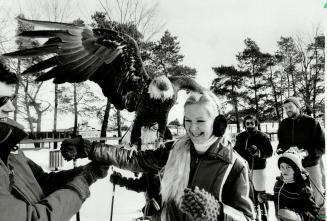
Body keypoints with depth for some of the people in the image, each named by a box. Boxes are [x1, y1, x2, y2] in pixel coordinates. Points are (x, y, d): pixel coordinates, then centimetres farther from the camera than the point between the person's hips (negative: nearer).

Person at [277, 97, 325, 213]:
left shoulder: (311, 122, -9)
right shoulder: (283, 124, 2)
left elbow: (322, 145, -9)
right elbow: (281, 143, 15)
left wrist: (309, 153, -24)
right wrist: (280, 150, -7)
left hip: (310, 164, -3)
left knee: (318, 192, 12)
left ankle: (322, 214, 34)